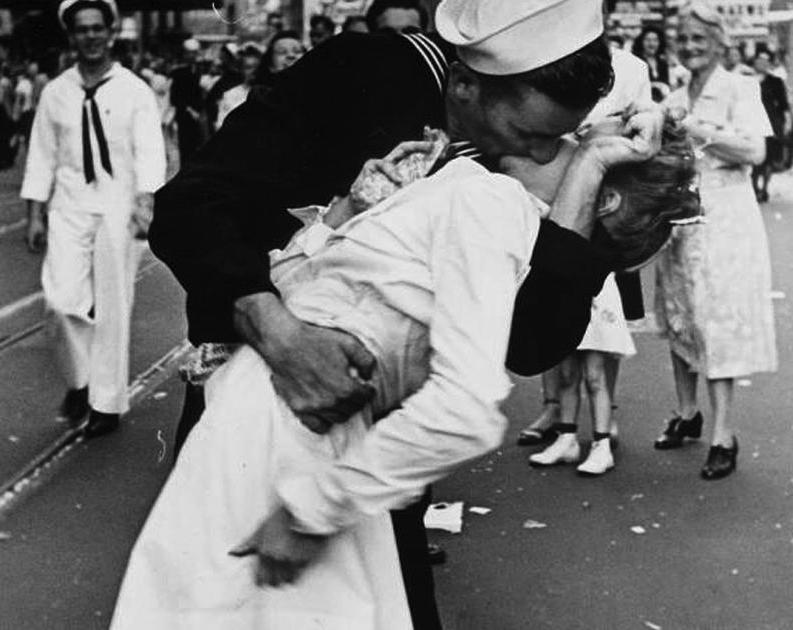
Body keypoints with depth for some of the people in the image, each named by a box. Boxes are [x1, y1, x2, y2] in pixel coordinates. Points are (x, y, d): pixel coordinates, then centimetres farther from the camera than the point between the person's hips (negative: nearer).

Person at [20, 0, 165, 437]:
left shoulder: (134, 91, -1)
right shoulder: (55, 92, 8)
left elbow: (149, 150, -9)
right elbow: (42, 154, 10)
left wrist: (145, 202, -23)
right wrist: (35, 213, 7)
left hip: (117, 210, -2)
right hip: (68, 209, 2)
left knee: (113, 308, 2)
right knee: (62, 299, -10)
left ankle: (107, 402, 15)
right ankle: (78, 379, 17)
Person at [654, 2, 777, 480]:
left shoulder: (739, 89, -3)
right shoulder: (675, 99, 14)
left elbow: (755, 152, -14)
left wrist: (700, 131, -18)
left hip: (723, 220, -6)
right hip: (679, 219, 6)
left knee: (718, 323, -8)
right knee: (679, 319, 10)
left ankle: (724, 435, -5)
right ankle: (688, 414, 24)